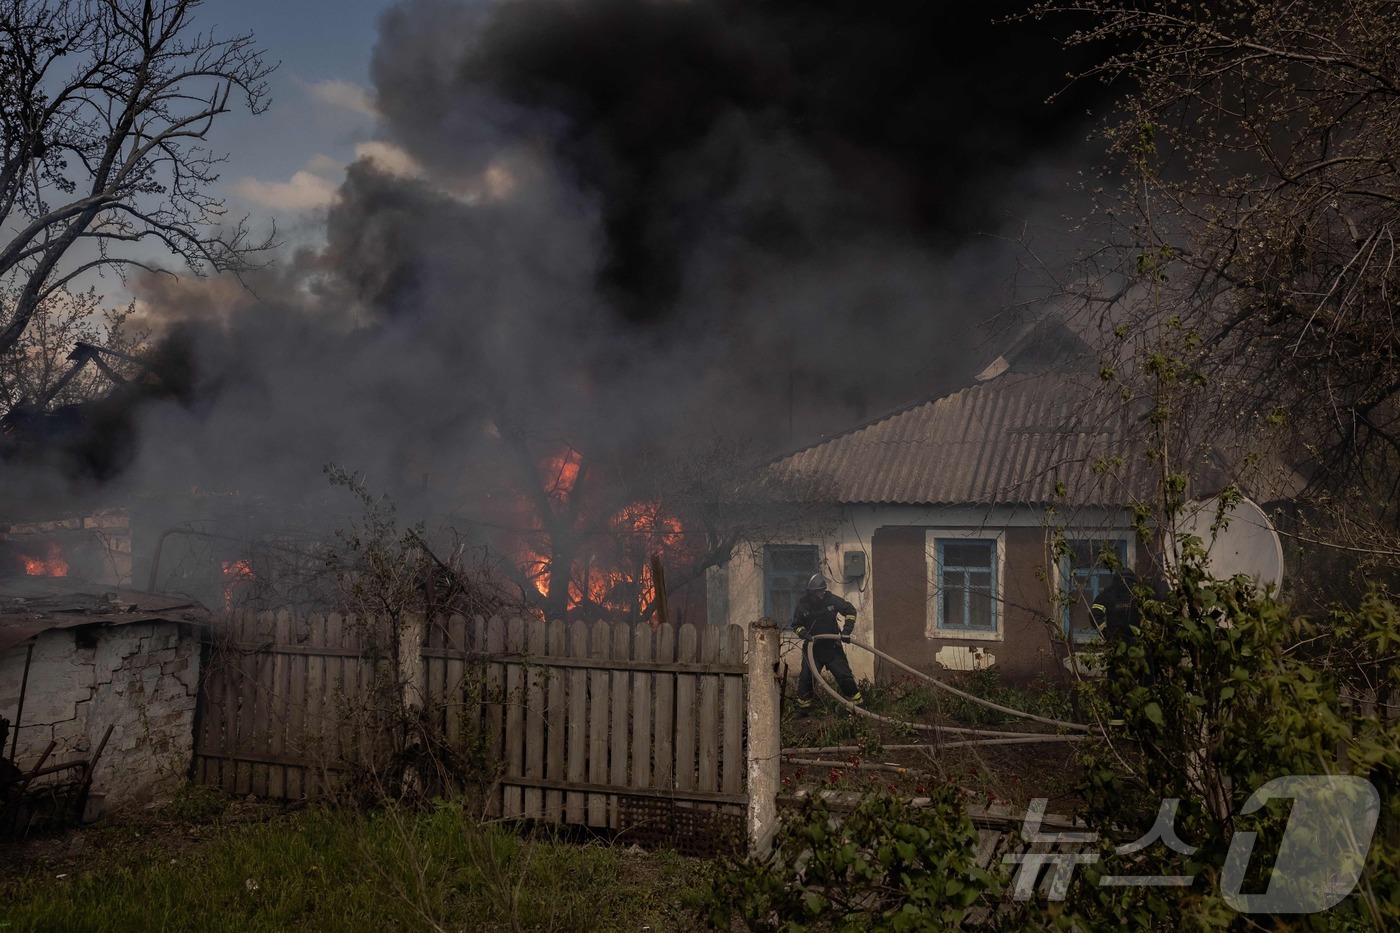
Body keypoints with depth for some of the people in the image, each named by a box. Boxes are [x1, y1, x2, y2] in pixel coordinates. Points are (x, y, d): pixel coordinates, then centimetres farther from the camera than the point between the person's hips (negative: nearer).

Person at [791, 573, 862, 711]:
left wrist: (847, 630, -11)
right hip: (812, 648, 0)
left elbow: (850, 610, -2)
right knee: (806, 677, -2)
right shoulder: (802, 605, -9)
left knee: (844, 675, 0)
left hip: (832, 646, 0)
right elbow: (796, 625, 2)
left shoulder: (831, 599, -11)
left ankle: (856, 702, 13)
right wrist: (804, 634, -18)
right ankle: (803, 704, 16)